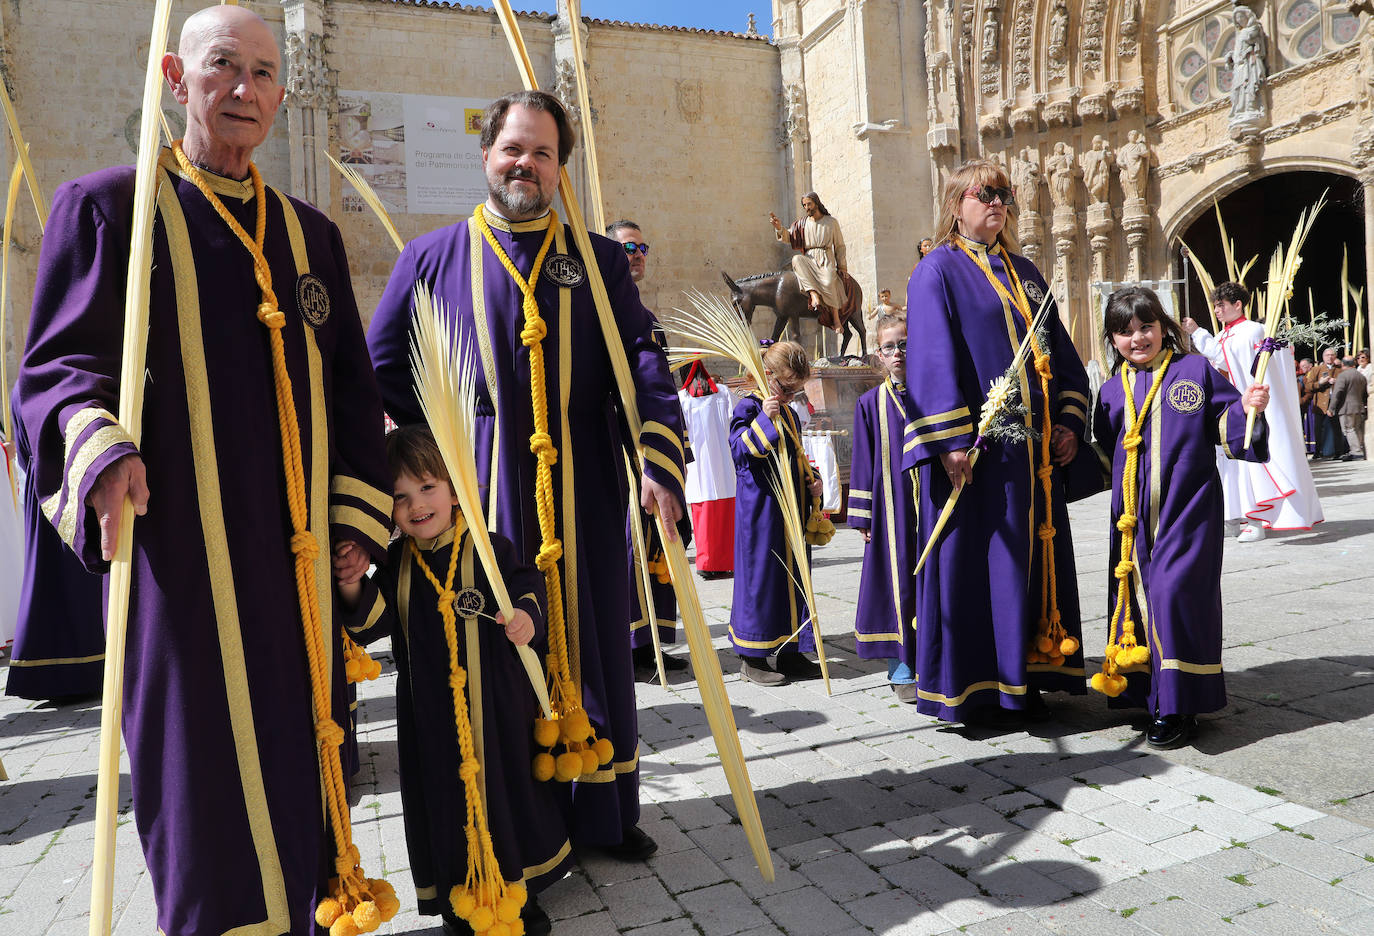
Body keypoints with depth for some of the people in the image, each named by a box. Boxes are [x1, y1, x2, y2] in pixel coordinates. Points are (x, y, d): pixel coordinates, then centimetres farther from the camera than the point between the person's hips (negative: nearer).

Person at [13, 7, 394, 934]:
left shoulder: (310, 233, 15)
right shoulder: (108, 205, 4)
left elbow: (352, 386, 14)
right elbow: (59, 362, -1)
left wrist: (360, 510, 5)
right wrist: (97, 446, -23)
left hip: (298, 553, 4)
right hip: (182, 550, -3)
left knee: (298, 744, 9)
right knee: (203, 762, 2)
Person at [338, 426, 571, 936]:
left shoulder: (490, 549, -7)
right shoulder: (394, 564, 0)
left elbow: (527, 587, 1)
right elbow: (372, 621, -5)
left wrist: (527, 616, -19)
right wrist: (352, 586, -23)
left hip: (496, 703, -1)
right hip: (431, 713, 2)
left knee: (508, 787, 11)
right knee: (445, 796, 12)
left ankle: (520, 889, 32)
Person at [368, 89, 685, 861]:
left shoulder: (599, 260, 10)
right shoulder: (431, 259, 8)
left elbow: (644, 359, 2)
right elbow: (383, 367, 9)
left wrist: (660, 458, -11)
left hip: (583, 495, 1)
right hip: (482, 497, -1)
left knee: (593, 643, 8)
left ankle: (606, 807, 24)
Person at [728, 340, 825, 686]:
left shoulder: (790, 414, 17)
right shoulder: (748, 406, -6)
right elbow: (738, 448, -19)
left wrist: (811, 480, 9)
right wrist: (764, 418, -28)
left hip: (793, 509, 8)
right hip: (761, 509, -8)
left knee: (794, 575, 11)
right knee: (760, 575, -4)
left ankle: (790, 651, 22)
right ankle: (752, 657, 8)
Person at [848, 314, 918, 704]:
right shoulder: (870, 404, 3)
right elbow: (863, 464, 3)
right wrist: (863, 516, 0)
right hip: (890, 509, -1)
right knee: (897, 583, 3)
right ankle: (901, 671, 14)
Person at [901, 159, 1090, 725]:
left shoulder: (1024, 273, 19)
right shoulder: (938, 271, -2)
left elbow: (1061, 354, 19)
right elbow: (933, 359, -12)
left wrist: (1070, 420, 7)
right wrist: (952, 440, -20)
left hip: (1034, 450, 7)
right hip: (975, 447, -7)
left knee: (1034, 557, 9)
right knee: (972, 561, -2)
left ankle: (1022, 679, 22)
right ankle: (966, 689, 10)